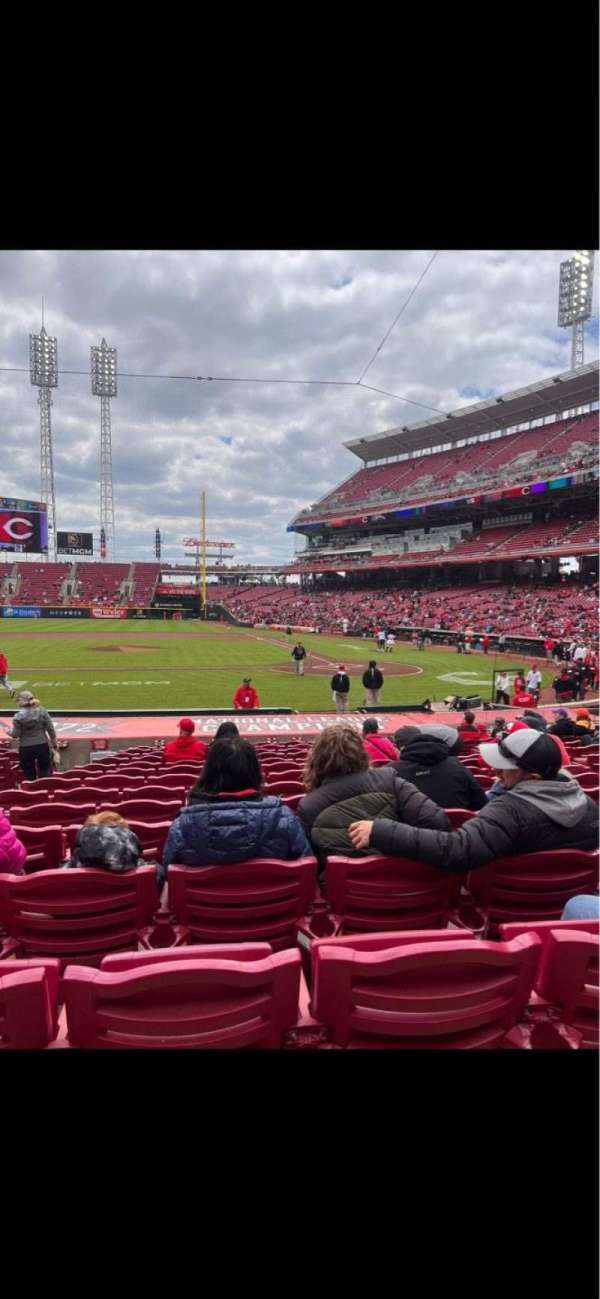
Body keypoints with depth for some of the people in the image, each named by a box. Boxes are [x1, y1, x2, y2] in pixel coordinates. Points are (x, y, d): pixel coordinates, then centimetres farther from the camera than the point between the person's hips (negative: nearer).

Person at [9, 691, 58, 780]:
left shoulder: (18, 717, -14)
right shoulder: (42, 711, -6)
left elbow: (15, 735, -9)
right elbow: (50, 729, -3)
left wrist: (9, 732, 13)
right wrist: (55, 743, 9)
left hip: (26, 748, -2)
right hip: (42, 745, 2)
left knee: (29, 775, 13)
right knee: (45, 773, 16)